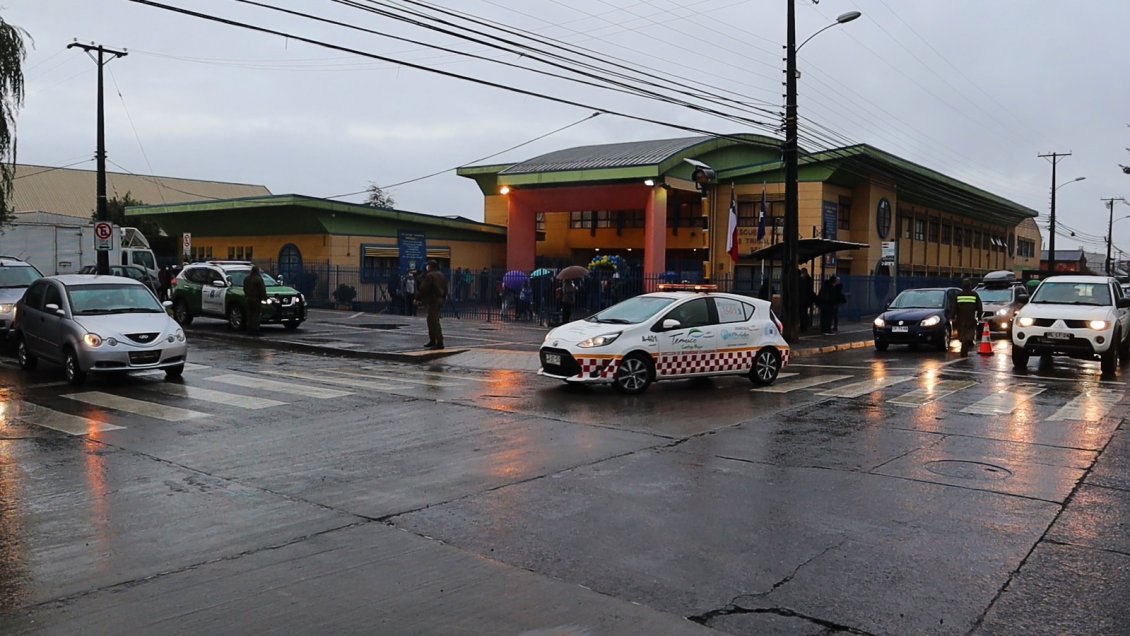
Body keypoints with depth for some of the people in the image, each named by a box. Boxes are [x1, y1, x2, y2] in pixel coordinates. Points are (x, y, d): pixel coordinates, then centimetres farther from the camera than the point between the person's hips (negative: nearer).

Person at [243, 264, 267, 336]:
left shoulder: (246, 279, 12)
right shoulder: (258, 279, -14)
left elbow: (244, 289, 21)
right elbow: (262, 290, -14)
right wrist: (264, 297, -2)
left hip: (248, 299, 7)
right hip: (256, 299, -7)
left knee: (249, 315, 10)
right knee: (256, 315, -6)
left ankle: (249, 330, 11)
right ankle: (255, 331, -8)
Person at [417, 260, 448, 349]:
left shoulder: (429, 275, -13)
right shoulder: (441, 275, 14)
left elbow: (423, 289, -15)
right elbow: (445, 289, 18)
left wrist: (418, 295, 0)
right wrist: (443, 297, 24)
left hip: (432, 301, -9)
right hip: (439, 300, 10)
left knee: (434, 322, -10)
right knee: (431, 321, 20)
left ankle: (439, 343, -14)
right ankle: (432, 341, 27)